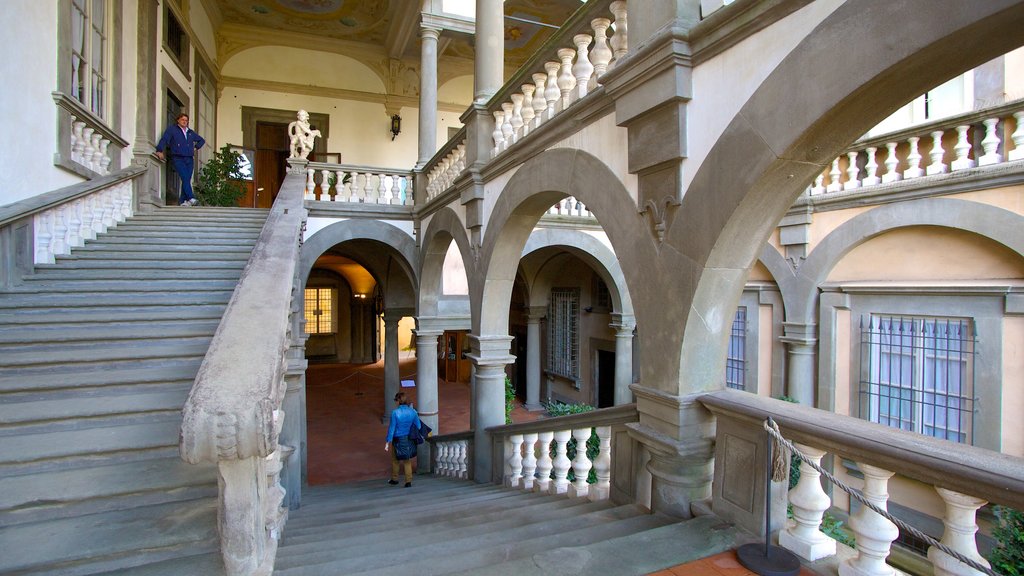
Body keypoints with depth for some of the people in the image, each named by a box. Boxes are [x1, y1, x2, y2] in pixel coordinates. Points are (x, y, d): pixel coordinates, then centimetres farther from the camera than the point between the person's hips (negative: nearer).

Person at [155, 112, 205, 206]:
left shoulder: (190, 132, 22)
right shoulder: (172, 129, 8)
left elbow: (201, 140, 37)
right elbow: (164, 139, -4)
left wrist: (196, 148, 22)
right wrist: (160, 150, -17)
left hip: (189, 159, 5)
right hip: (178, 159, -5)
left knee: (187, 180, -2)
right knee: (185, 178, -20)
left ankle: (183, 201, 1)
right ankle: (191, 198, -30)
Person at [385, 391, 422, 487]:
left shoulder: (395, 412, -19)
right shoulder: (412, 411, -9)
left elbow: (391, 428, -15)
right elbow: (418, 426, -1)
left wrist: (387, 442, -8)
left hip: (397, 440, -3)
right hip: (408, 439, 3)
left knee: (395, 460, 21)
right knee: (407, 461, 16)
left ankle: (394, 479, 36)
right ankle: (408, 482, 18)